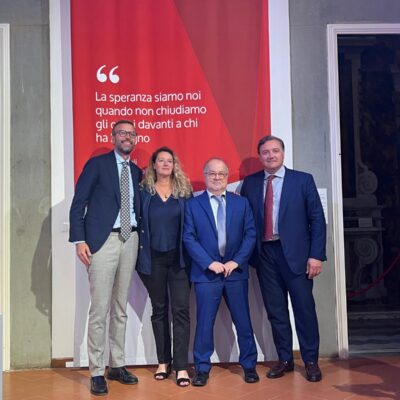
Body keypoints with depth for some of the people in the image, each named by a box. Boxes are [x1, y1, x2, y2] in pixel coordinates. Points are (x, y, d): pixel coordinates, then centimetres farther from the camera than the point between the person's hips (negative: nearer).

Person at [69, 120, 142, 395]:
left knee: (120, 308, 12)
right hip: (103, 240, -5)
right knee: (100, 308, -4)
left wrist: (141, 238, 1)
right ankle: (97, 372, 6)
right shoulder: (97, 164, 0)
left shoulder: (137, 171, 15)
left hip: (130, 240, 5)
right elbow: (78, 203, -4)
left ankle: (117, 365, 23)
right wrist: (79, 240, -13)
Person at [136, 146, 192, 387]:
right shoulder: (144, 191, 2)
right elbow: (138, 222, 1)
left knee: (181, 309, -4)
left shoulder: (184, 190, 4)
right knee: (159, 309, 10)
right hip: (153, 258, 0)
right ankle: (163, 361, 22)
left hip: (179, 257, 0)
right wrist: (140, 254, -4)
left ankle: (181, 366, 2)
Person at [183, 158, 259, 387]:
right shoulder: (193, 205, 3)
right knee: (205, 322, 3)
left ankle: (249, 365, 24)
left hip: (236, 271, 2)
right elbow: (189, 238, -3)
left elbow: (250, 234, 2)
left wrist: (236, 261, -9)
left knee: (243, 321, 9)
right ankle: (202, 368, 16)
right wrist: (210, 263, -12)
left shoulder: (242, 203, 8)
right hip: (206, 273, -1)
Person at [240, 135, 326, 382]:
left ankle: (311, 361, 18)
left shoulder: (303, 180, 1)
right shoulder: (250, 183, 8)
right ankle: (285, 359, 25)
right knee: (275, 310, 10)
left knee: (304, 308, 2)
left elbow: (317, 219, -2)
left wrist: (316, 255, -8)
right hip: (264, 254, 3)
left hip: (295, 253, -2)